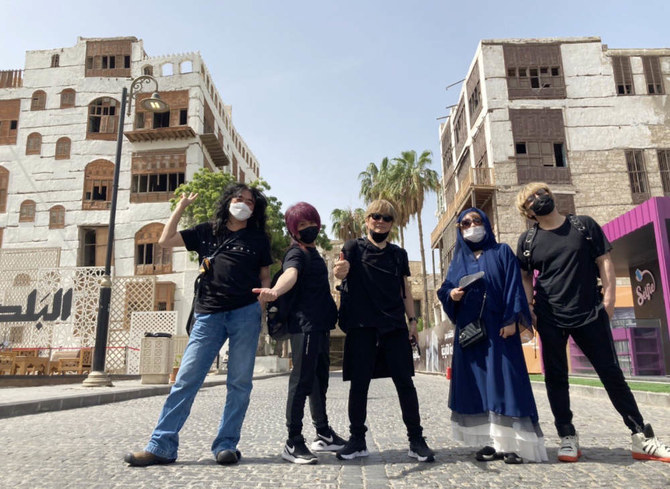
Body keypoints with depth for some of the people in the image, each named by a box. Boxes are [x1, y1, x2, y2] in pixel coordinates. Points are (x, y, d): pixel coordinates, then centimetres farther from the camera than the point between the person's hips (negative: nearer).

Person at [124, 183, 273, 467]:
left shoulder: (258, 239, 12)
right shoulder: (207, 232, 15)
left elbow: (264, 277, 14)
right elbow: (165, 241, 14)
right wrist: (181, 206, 15)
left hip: (245, 313, -1)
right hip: (208, 315, 1)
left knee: (239, 382, 2)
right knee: (186, 379, -1)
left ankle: (226, 445, 13)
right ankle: (161, 446, 6)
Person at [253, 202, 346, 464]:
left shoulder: (313, 253, 19)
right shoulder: (296, 253, -9)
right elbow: (290, 274, -32)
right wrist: (274, 291, -52)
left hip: (320, 325, 9)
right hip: (304, 325, -9)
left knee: (319, 380, 16)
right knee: (302, 381, -6)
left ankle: (323, 434, 28)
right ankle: (293, 442, 2)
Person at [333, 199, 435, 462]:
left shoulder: (399, 253, 15)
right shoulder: (355, 247, 5)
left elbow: (405, 290, 17)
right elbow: (343, 271, -14)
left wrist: (412, 320, 8)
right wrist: (340, 270, -38)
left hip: (394, 325, 3)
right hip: (362, 325, -2)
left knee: (405, 381, 1)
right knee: (359, 382, 1)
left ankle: (416, 439, 12)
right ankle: (357, 440, 13)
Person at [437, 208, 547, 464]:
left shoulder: (502, 252, 6)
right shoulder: (459, 259, 16)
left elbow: (513, 286, -4)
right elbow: (445, 288, 12)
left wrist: (511, 319, -14)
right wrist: (451, 294, -12)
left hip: (498, 326, -4)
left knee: (505, 381, -7)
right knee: (477, 384, 2)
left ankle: (513, 443, -1)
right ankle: (493, 442, 9)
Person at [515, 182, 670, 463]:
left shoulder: (584, 225, 5)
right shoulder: (528, 240, 5)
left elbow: (604, 261, 4)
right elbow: (525, 277, 10)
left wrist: (609, 297, -5)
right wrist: (528, 308, -2)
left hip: (590, 314, 0)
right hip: (550, 319, 0)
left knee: (612, 374, 6)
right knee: (556, 378, 5)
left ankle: (642, 438, 18)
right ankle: (568, 437, 17)